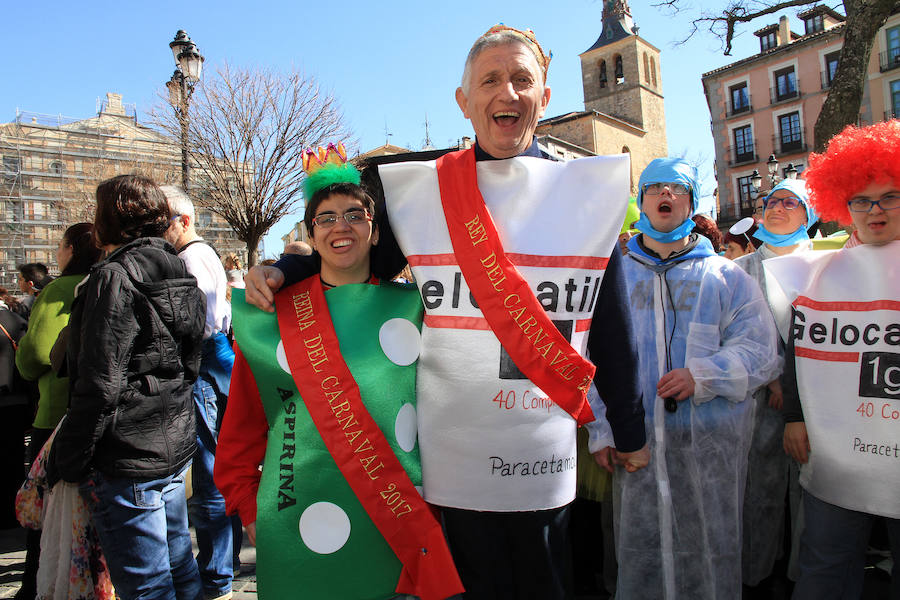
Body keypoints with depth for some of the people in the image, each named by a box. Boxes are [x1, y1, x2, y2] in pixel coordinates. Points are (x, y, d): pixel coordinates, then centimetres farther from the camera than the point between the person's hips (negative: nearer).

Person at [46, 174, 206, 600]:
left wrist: (65, 460, -8)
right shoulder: (179, 274, 9)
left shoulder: (115, 277, -16)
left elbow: (99, 386, -19)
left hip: (127, 459, -8)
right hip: (174, 447, 8)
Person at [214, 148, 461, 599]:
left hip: (401, 530, 1)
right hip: (298, 536, 0)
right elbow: (242, 425, 8)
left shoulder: (413, 306, -1)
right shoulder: (272, 316, 1)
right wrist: (248, 507, 5)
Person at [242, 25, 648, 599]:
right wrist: (281, 270, -6)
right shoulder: (421, 190, 0)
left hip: (545, 452, 0)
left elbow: (613, 328, 4)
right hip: (455, 448, 0)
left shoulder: (588, 191, 1)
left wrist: (631, 432, 10)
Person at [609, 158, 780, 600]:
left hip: (711, 442, 0)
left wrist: (702, 375, -17)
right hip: (636, 439, 1)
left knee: (710, 554, 10)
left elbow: (759, 351, 0)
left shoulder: (725, 276, 7)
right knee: (640, 553, 10)